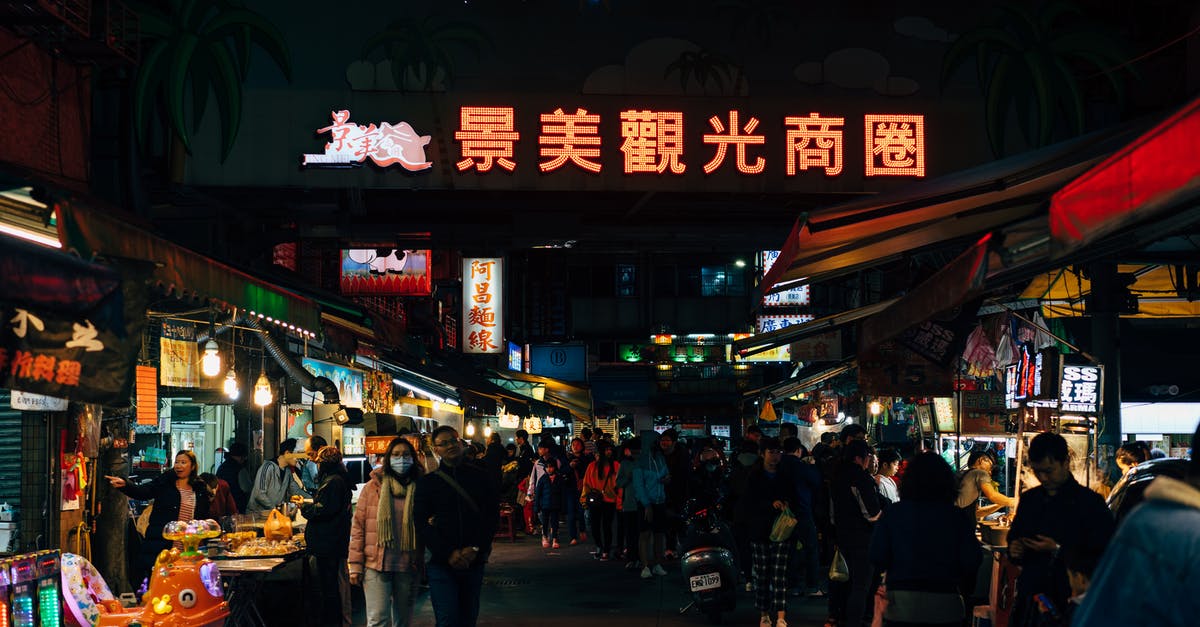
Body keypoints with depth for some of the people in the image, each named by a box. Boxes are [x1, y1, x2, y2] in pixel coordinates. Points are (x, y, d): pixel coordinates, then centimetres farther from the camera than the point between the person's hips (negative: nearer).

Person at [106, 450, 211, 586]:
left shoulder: (200, 490, 11)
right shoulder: (164, 482, 6)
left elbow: (205, 519, 17)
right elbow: (142, 493, -9)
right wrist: (124, 485, -27)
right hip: (160, 544, -1)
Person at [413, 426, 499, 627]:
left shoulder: (478, 477, 9)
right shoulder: (427, 482, 4)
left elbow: (492, 515, 6)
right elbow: (421, 523, -2)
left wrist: (476, 548, -8)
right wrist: (448, 554, -13)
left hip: (474, 561, 2)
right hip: (441, 563, -2)